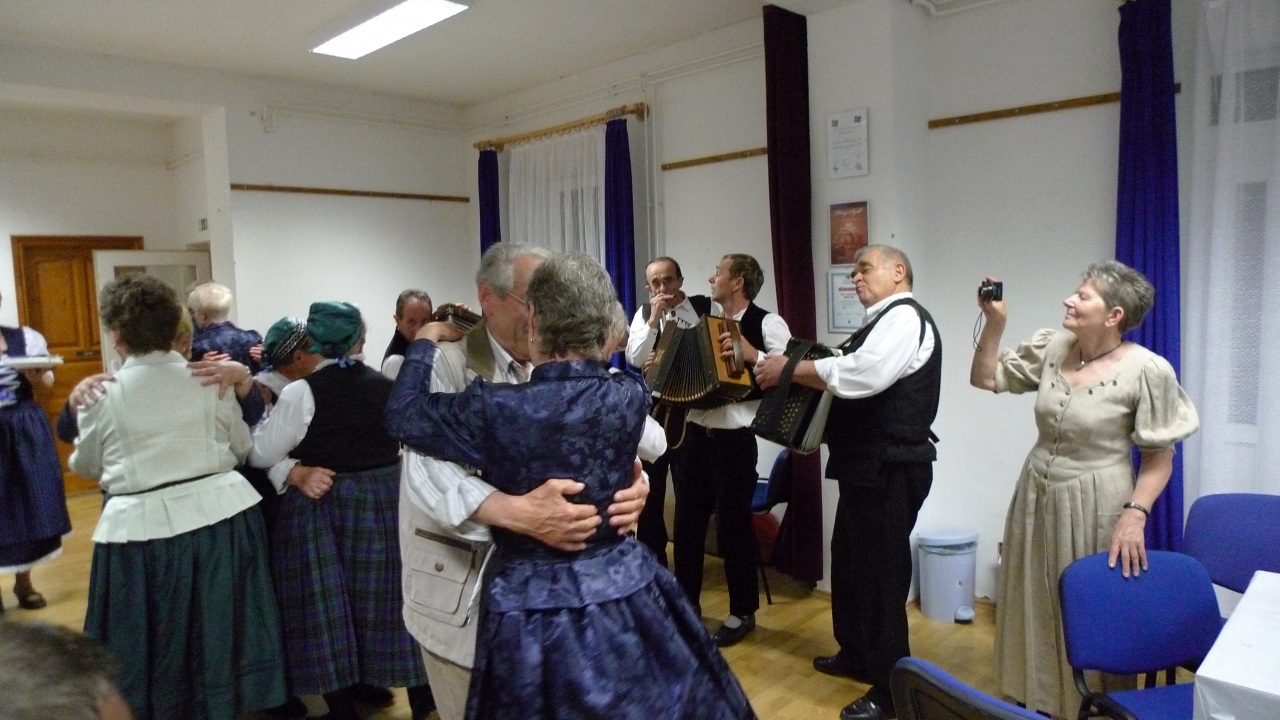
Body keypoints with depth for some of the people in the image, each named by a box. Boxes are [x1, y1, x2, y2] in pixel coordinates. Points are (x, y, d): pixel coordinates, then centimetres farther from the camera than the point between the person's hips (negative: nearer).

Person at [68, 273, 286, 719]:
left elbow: (86, 466, 12)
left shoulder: (102, 395, -4)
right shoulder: (210, 381, -1)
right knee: (219, 640, 16)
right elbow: (243, 448, 11)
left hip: (144, 526, -2)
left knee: (153, 650, 14)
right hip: (221, 515, 2)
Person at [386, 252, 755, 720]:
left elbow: (401, 415, -2)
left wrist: (426, 341, 12)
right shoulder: (631, 396, -11)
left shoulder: (497, 409, -21)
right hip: (627, 594, 3)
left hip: (535, 608, -3)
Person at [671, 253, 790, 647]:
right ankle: (686, 603, 31)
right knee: (687, 523, 14)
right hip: (692, 434, 7)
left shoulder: (767, 323, -7)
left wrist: (751, 354, -27)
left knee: (734, 526, 5)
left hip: (733, 440, -6)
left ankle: (743, 612, 23)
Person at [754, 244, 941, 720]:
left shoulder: (905, 317, -14)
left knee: (881, 572, -1)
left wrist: (788, 369, -18)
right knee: (850, 561, 20)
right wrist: (787, 370, -2)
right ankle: (857, 655, 37)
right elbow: (852, 380, 11)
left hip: (890, 468, -10)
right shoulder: (882, 321, 18)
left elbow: (859, 375, -28)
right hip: (868, 464, 10)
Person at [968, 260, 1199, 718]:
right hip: (1036, 498, 5)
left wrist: (1134, 513, -20)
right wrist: (994, 322, -4)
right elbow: (986, 378, 6)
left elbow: (1159, 457, -10)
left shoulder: (1146, 370, -16)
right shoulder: (1051, 347, -2)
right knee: (1035, 609, 17)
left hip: (1094, 507, -5)